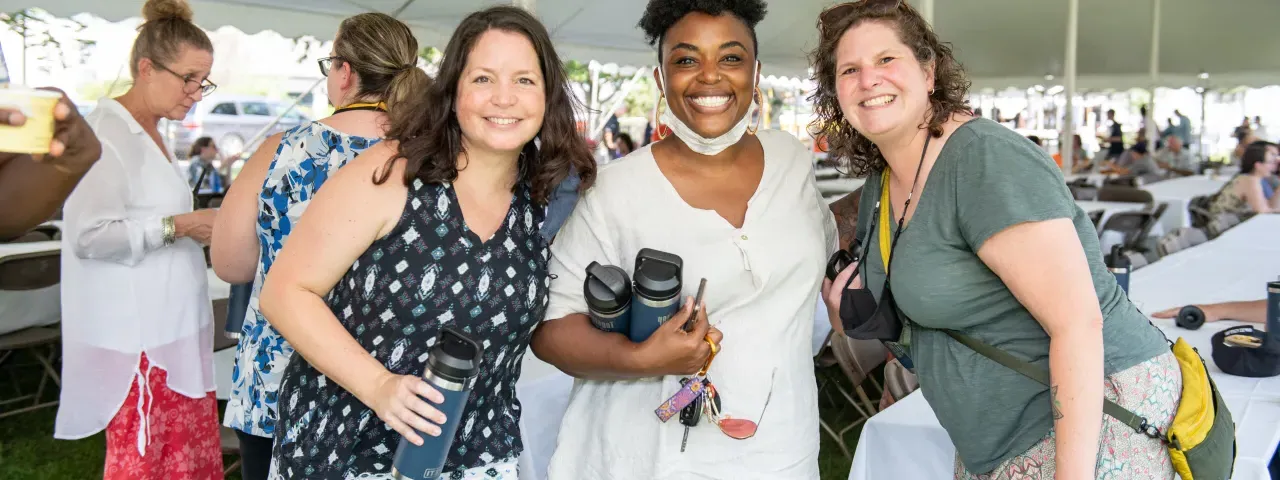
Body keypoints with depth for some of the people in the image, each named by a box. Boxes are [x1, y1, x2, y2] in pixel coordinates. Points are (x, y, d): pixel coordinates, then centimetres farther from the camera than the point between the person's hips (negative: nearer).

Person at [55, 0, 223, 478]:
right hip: (137, 338, -9)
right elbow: (87, 234, -21)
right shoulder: (107, 134, -15)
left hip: (171, 330, 9)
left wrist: (198, 228, 6)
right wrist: (178, 227, -19)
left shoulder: (149, 133, 13)